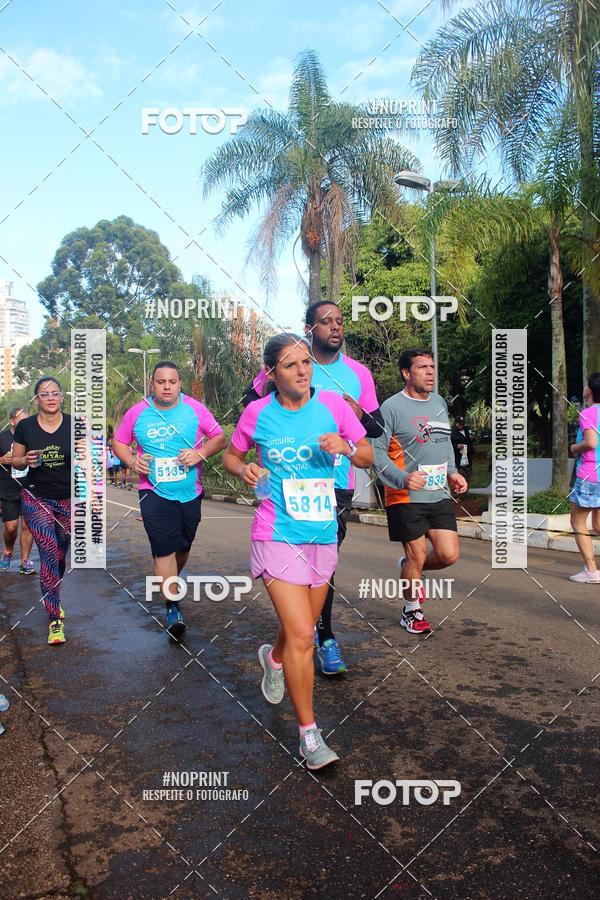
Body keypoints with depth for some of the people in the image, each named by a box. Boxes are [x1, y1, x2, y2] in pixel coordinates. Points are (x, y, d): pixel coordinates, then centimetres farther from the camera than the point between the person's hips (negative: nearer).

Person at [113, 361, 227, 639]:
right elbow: (119, 442, 11)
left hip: (190, 493, 2)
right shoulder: (137, 413, -1)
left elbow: (220, 438, 1)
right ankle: (172, 607, -3)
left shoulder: (194, 409, -4)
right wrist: (132, 461, -9)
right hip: (155, 493, -2)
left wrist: (200, 453, -18)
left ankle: (170, 582, 47)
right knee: (164, 548, -11)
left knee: (183, 547, 19)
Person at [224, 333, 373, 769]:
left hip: (324, 536, 4)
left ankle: (273, 658, 55)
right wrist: (244, 468, -11)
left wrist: (346, 448, -16)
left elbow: (367, 458, 6)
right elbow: (230, 456, 11)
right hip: (278, 536, -3)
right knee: (301, 636, -11)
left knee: (302, 629, 19)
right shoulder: (257, 413, -5)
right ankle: (309, 733, 8)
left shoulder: (333, 404, -1)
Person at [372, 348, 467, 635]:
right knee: (417, 556, 1)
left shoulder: (440, 402, 13)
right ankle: (412, 612, 25)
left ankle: (408, 566, 31)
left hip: (440, 495, 6)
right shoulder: (392, 407, -11)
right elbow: (377, 450, -14)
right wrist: (403, 478, -26)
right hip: (406, 497, -6)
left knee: (448, 554, 0)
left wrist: (452, 471, 11)